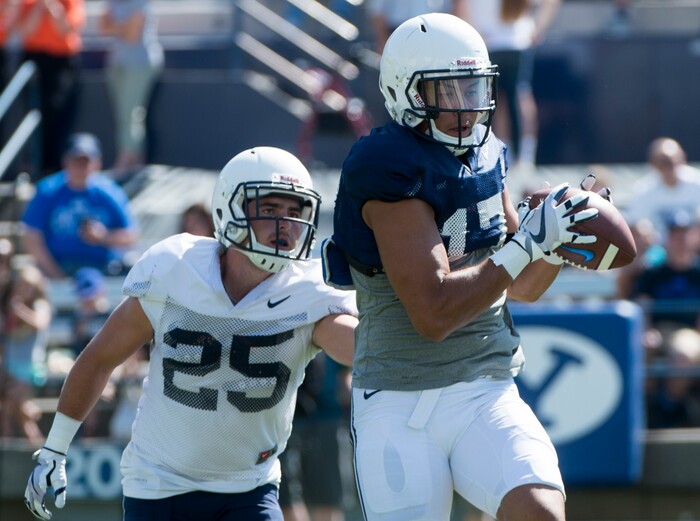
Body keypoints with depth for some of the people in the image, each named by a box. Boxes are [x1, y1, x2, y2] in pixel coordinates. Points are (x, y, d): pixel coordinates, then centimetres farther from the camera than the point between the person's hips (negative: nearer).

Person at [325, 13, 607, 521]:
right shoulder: (392, 173, -15)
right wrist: (527, 243, -21)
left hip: (485, 398, 5)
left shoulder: (485, 157, 9)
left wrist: (559, 241, 0)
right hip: (400, 408, -5)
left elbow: (522, 287, 20)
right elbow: (434, 314, -22)